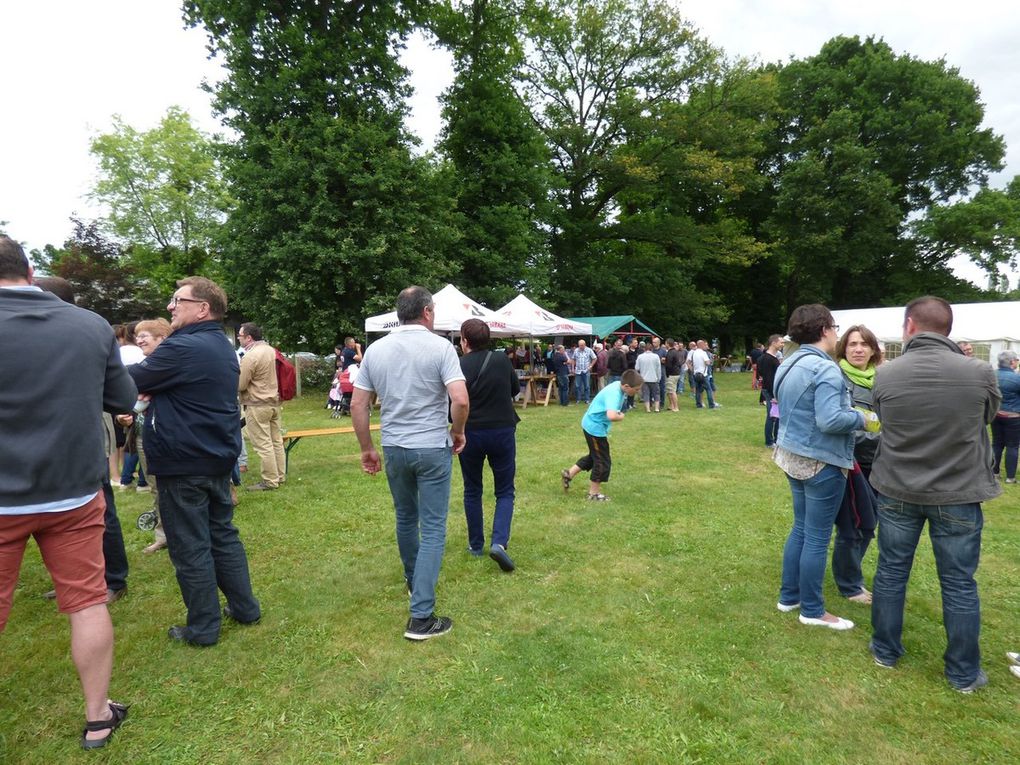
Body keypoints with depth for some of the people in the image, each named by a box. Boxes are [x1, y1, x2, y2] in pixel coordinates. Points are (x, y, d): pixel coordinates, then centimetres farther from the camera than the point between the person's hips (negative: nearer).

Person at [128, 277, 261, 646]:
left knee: (190, 548, 3)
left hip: (183, 464, -9)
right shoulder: (223, 347, 11)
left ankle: (203, 627, 15)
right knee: (223, 534, 18)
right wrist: (152, 401, 5)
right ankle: (245, 607, 26)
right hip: (218, 458, 9)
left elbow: (130, 380, -11)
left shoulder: (182, 348, -19)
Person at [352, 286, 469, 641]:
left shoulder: (375, 349, 2)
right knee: (433, 528, 2)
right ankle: (421, 616, 1)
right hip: (432, 448, -5)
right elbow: (460, 399, -21)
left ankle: (414, 581, 43)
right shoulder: (440, 346, -11)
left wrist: (367, 449, 11)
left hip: (394, 449, 5)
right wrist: (458, 432, -3)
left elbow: (357, 405, 2)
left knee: (406, 518, 23)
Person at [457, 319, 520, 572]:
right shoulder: (502, 360, -3)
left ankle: (476, 545, 25)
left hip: (470, 433, -1)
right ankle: (499, 542, -7)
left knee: (472, 491, 17)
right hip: (503, 431, 1)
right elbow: (515, 389, 12)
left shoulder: (458, 367, -11)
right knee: (505, 491, 11)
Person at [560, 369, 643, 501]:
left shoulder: (619, 386, -3)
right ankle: (594, 493, 17)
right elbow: (611, 416, -48)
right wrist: (621, 417, -26)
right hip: (595, 427, -10)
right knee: (603, 461, 3)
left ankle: (569, 473, 31)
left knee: (595, 456, 24)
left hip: (592, 425, 10)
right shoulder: (614, 394, -31)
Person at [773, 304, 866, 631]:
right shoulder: (825, 368, -20)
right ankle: (812, 610, 16)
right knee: (817, 537, 3)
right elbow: (829, 420, -28)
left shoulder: (788, 365, 9)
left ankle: (789, 596, 29)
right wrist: (862, 419, -11)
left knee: (801, 528, 19)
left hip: (794, 456, 9)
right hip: (821, 461, -9)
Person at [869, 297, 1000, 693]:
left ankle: (885, 650, 30)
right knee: (959, 584, 13)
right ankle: (964, 673, 26)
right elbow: (987, 417, 7)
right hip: (958, 494, 0)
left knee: (891, 572, 15)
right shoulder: (979, 374, -13)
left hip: (897, 491, 1)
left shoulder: (884, 374, -11)